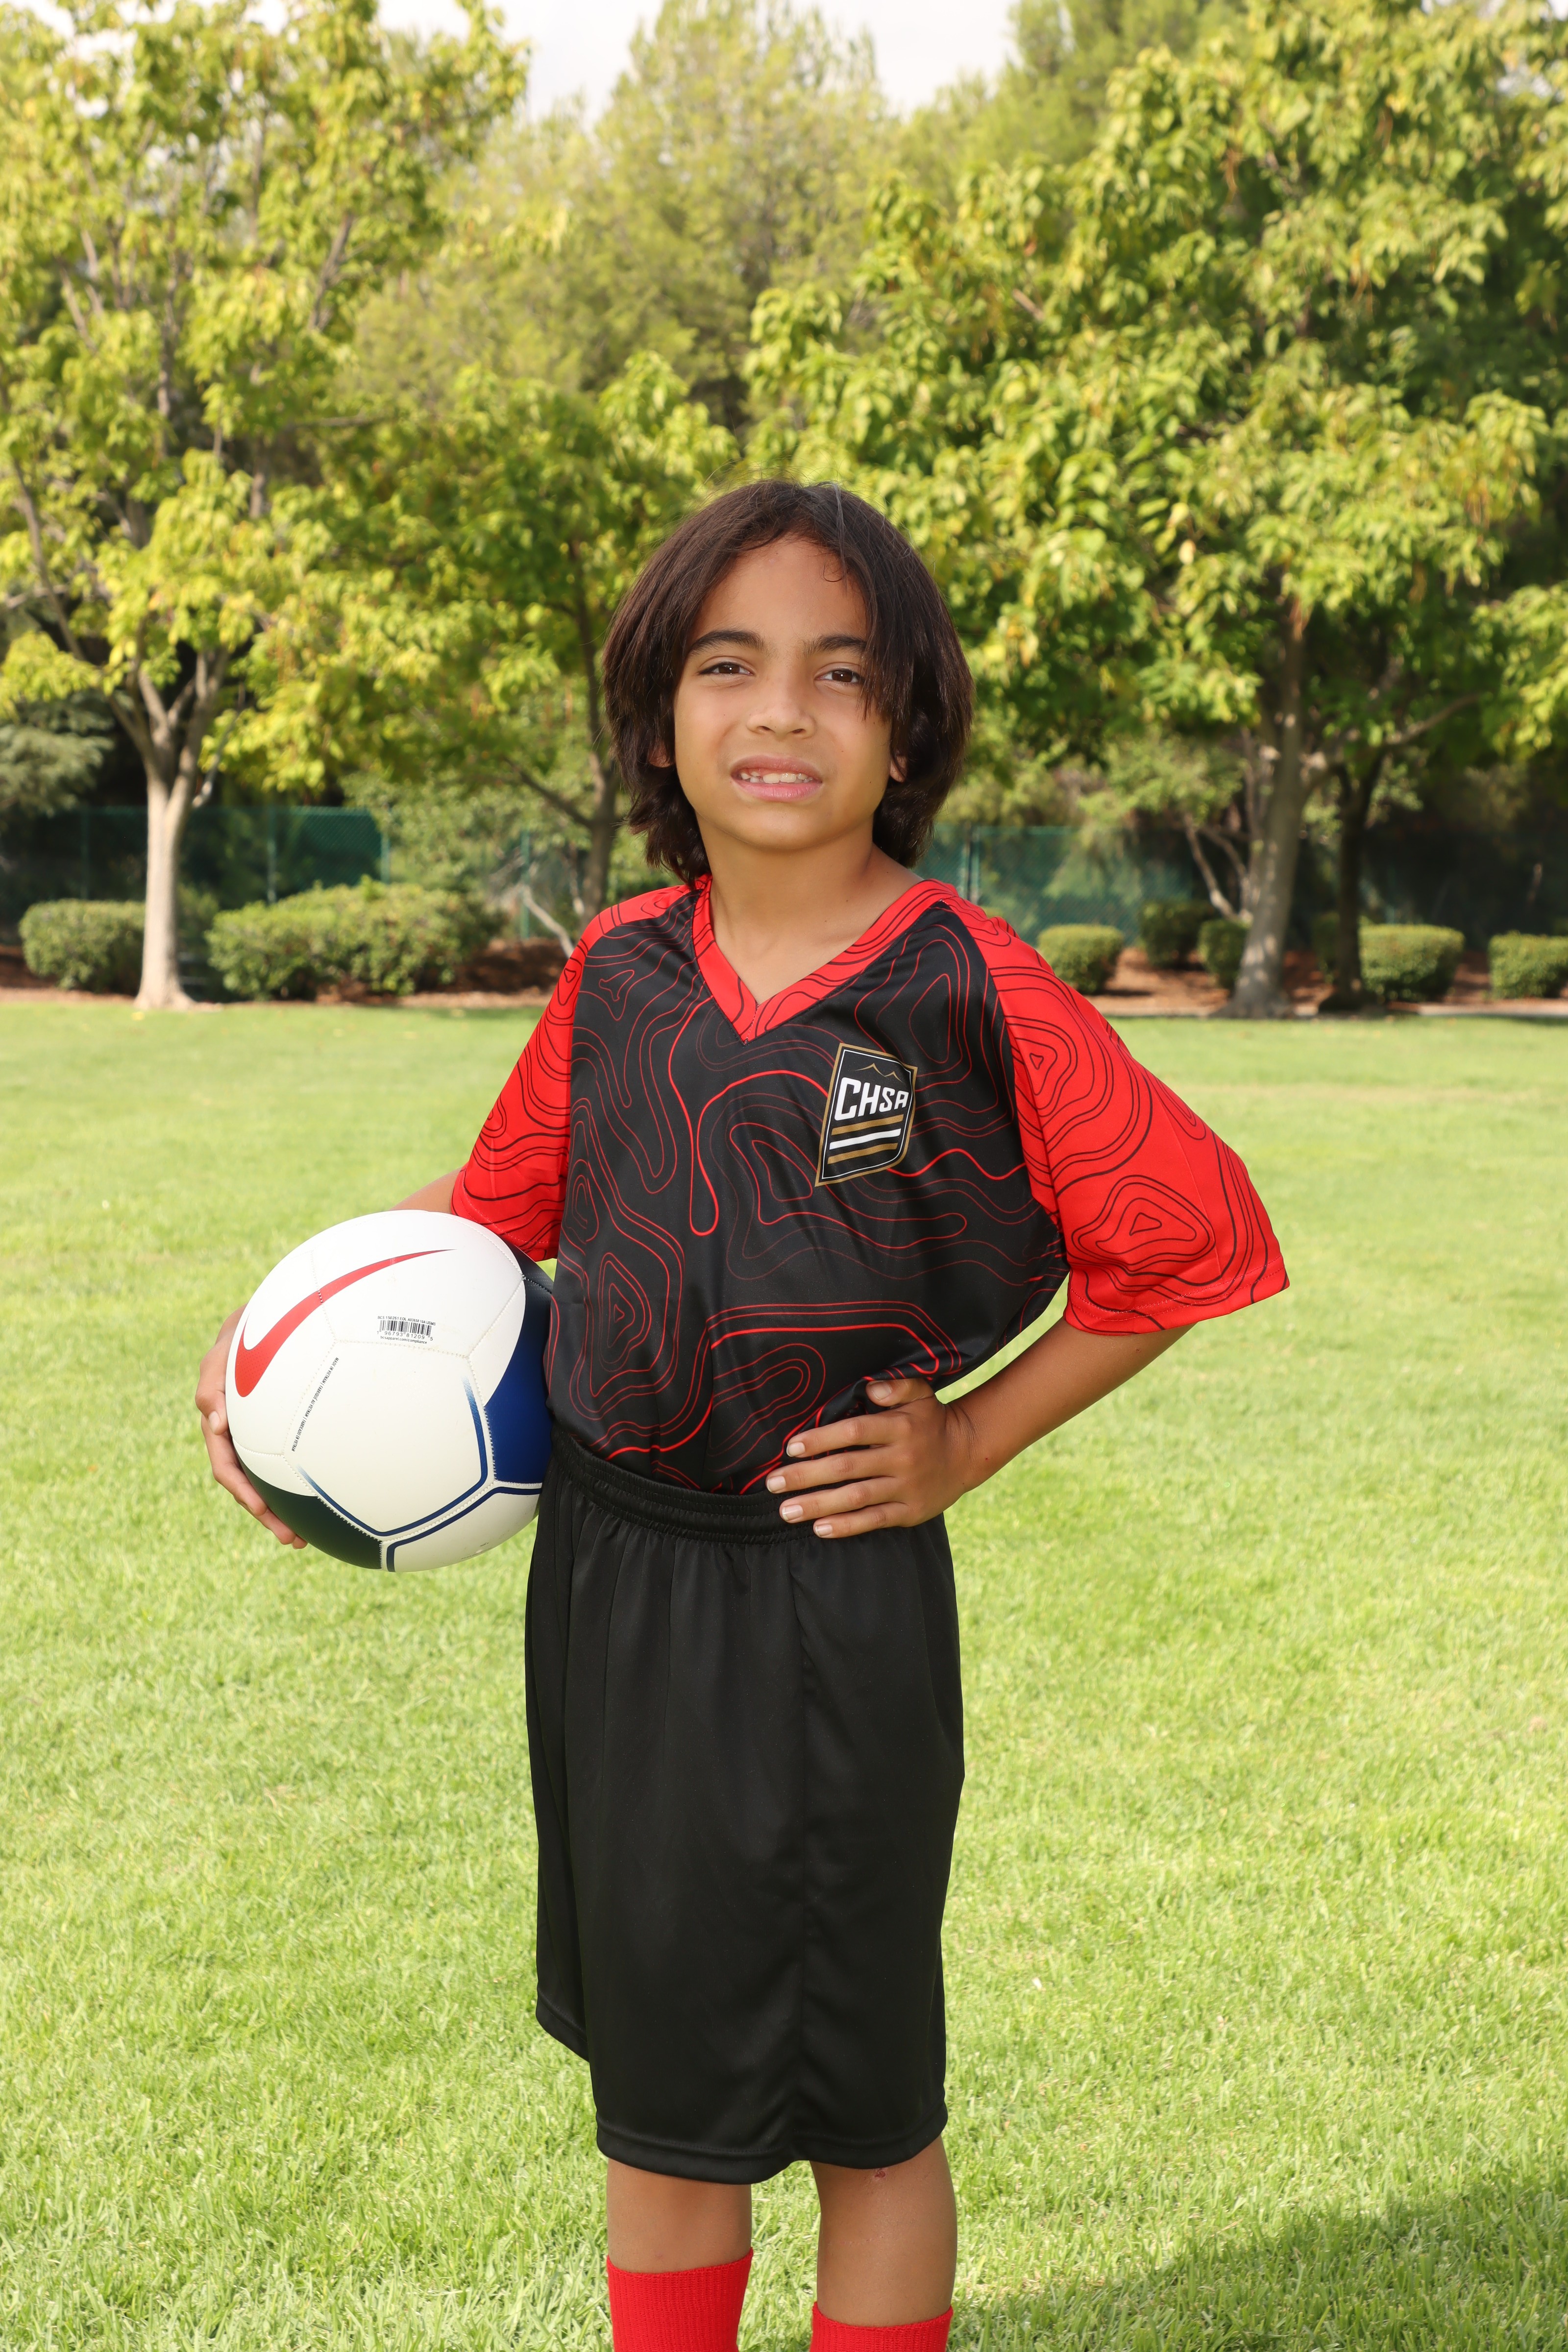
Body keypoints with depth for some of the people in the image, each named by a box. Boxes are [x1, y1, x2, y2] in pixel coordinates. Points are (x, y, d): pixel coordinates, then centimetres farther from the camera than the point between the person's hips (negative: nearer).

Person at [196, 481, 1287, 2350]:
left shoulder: (972, 991, -14)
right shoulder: (618, 972, 0)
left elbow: (1185, 1243, -6)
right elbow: (493, 1209, 15)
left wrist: (967, 1446, -7)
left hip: (828, 1599, -4)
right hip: (601, 1568, 5)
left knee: (860, 2107, 11)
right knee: (659, 2087, 18)